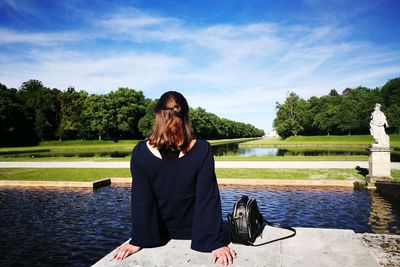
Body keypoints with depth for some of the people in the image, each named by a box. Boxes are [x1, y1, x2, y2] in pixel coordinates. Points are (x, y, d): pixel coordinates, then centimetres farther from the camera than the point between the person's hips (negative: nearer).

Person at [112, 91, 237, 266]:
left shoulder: (141, 153, -20)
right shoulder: (202, 150, -23)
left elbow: (140, 201, -15)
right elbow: (209, 199, -21)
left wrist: (137, 241, -5)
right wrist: (216, 243, -14)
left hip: (160, 235, 1)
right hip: (194, 234, 0)